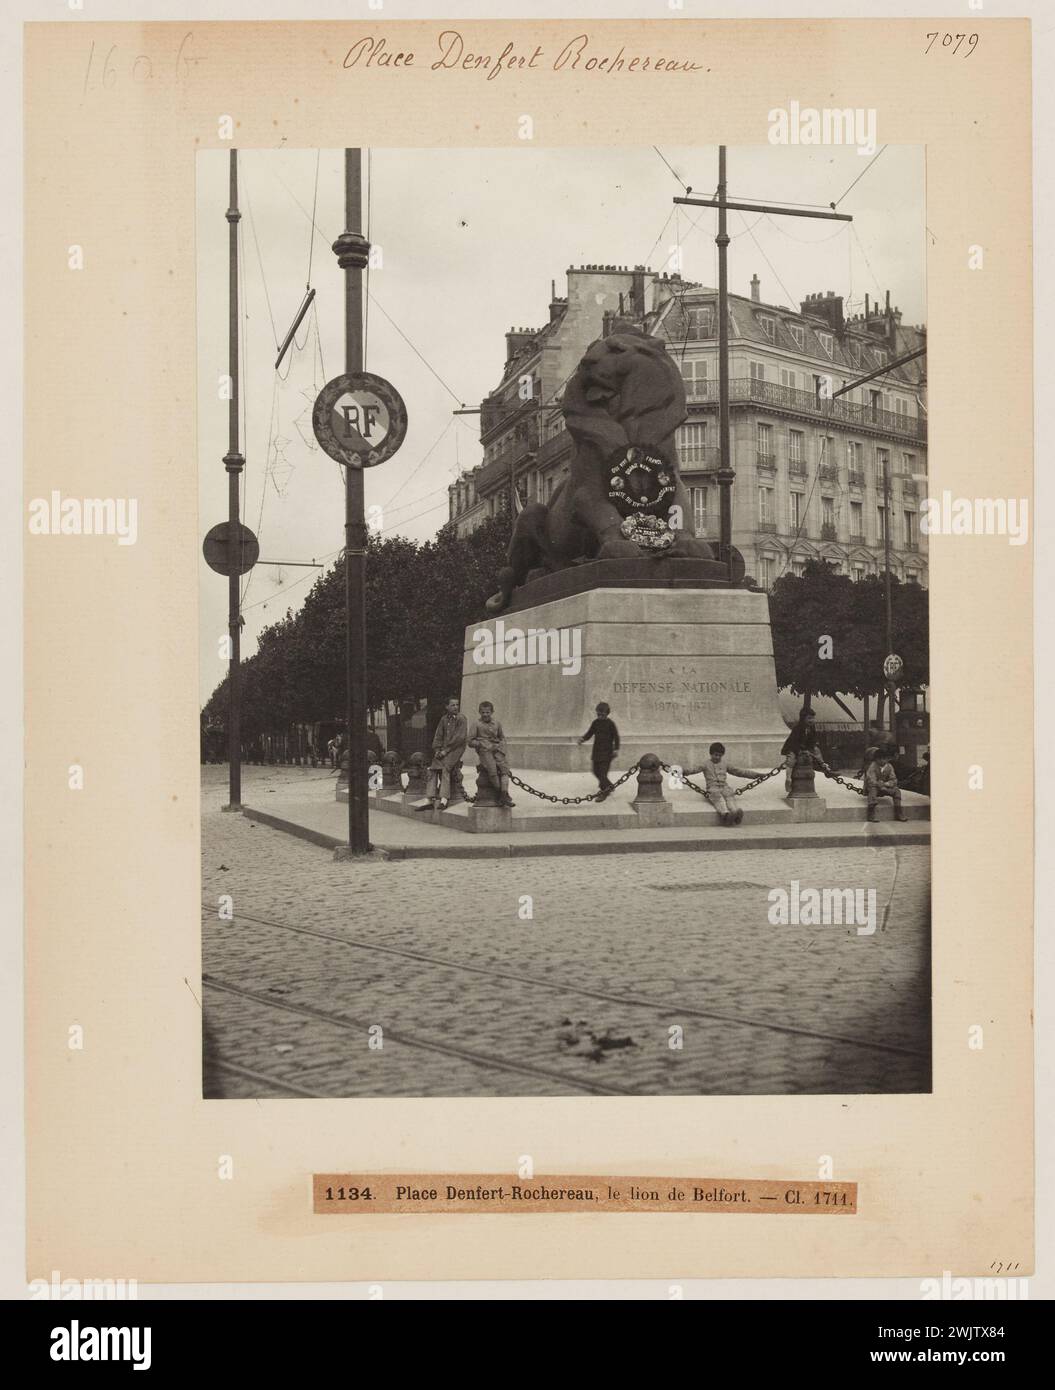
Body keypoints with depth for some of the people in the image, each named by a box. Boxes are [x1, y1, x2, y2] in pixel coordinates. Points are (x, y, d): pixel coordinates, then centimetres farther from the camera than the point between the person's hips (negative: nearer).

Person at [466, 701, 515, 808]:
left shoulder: (496, 723, 22)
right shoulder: (476, 724, 11)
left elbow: (502, 738, 33)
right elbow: (470, 741, 8)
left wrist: (501, 745, 10)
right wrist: (481, 744, -8)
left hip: (497, 749, 3)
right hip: (484, 751, -3)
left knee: (504, 767, -24)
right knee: (493, 769, -29)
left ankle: (504, 796, -31)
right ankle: (501, 794, -24)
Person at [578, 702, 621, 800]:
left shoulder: (610, 723, -7)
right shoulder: (595, 722, 7)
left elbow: (616, 736, -3)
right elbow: (589, 733, 10)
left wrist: (616, 749, -8)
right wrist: (583, 739, -9)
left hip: (607, 752, -6)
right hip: (596, 751, 6)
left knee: (603, 772, -10)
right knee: (596, 771, 12)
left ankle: (604, 792, -3)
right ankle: (609, 786, 32)